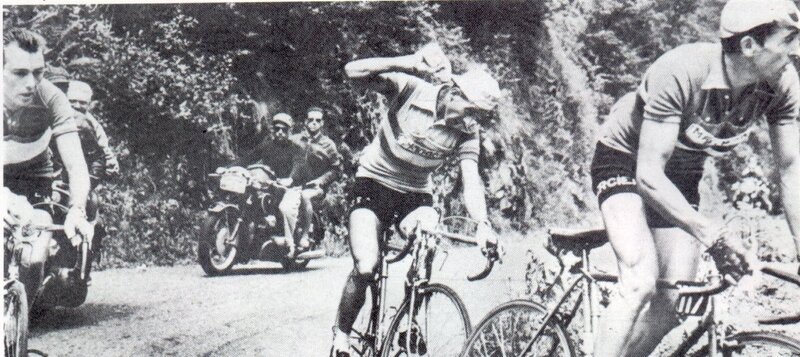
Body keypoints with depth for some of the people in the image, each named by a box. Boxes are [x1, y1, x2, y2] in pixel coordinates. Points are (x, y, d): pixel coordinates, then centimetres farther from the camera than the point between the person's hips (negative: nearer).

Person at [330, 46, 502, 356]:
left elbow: (471, 181, -19)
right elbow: (353, 71, -25)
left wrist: (482, 222, -38)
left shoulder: (468, 134, -10)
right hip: (374, 184, -3)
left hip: (415, 195, 3)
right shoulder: (411, 89, -18)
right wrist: (406, 63, -38)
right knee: (366, 269, -19)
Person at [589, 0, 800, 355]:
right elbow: (648, 175, -36)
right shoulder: (681, 72, -35)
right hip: (625, 160, -5)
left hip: (682, 175, 6)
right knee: (642, 283, -26)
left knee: (674, 303, -3)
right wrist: (713, 237, -43)